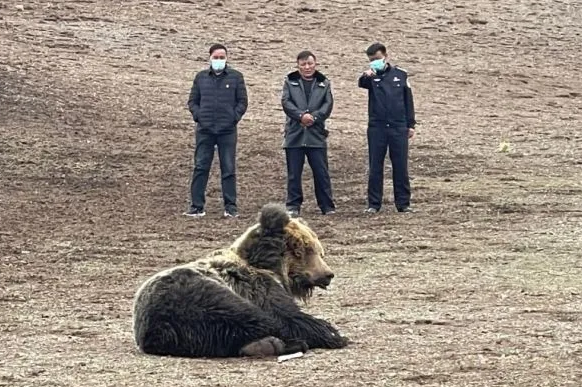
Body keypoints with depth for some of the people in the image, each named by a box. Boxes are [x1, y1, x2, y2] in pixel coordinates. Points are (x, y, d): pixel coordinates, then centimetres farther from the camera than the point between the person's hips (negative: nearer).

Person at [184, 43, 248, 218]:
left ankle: (230, 207, 6)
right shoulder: (201, 77, 10)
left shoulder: (235, 77, 5)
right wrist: (198, 116, -2)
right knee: (200, 168, 1)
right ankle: (197, 206, 4)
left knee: (229, 169, 2)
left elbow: (243, 101, 5)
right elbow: (192, 101, 13)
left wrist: (234, 117, -7)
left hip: (227, 131, -2)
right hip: (204, 130, 2)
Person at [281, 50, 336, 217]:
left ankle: (327, 206, 7)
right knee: (294, 174, 2)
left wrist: (313, 117, -14)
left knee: (321, 172, 1)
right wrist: (301, 115, -18)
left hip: (316, 134, 0)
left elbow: (328, 104, 0)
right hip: (294, 135, 0)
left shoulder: (323, 83, 11)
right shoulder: (290, 82, 9)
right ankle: (293, 206, 8)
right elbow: (286, 102, -4)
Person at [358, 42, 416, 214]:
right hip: (377, 127, -1)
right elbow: (361, 83, -22)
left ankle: (403, 203, 6)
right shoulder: (371, 76, 2)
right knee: (375, 167, 2)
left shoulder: (400, 74, 6)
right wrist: (366, 76, -45)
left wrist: (411, 125, 7)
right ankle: (373, 204, 5)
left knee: (401, 167, 2)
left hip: (399, 128, 1)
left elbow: (408, 100, 10)